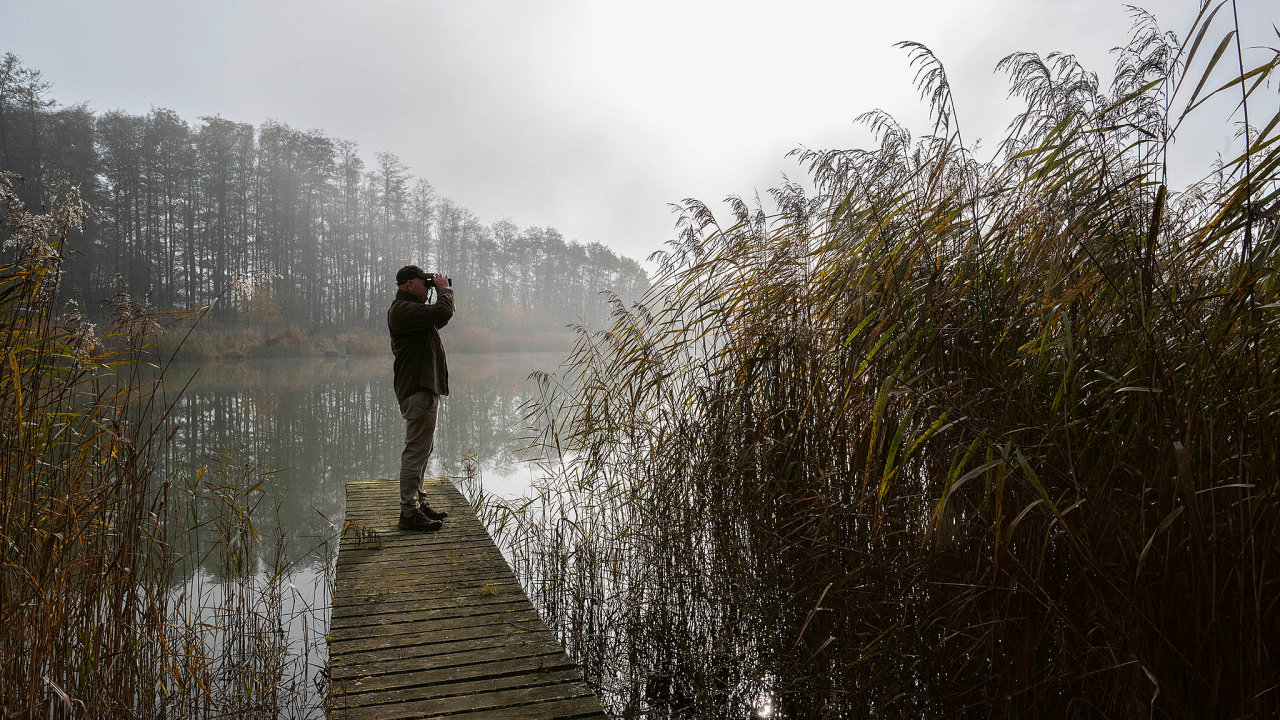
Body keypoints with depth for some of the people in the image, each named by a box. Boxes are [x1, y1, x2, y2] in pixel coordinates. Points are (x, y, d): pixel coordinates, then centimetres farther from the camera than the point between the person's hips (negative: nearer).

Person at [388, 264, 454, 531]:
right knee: (416, 451, -8)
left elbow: (440, 320, 31)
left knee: (423, 449, 17)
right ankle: (409, 513, -3)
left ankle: (418, 503, 27)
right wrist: (445, 290, -6)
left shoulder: (411, 308, 20)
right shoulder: (403, 309, -15)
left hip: (425, 387, 12)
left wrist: (443, 293, 17)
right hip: (418, 390, -12)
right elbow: (442, 312, -26)